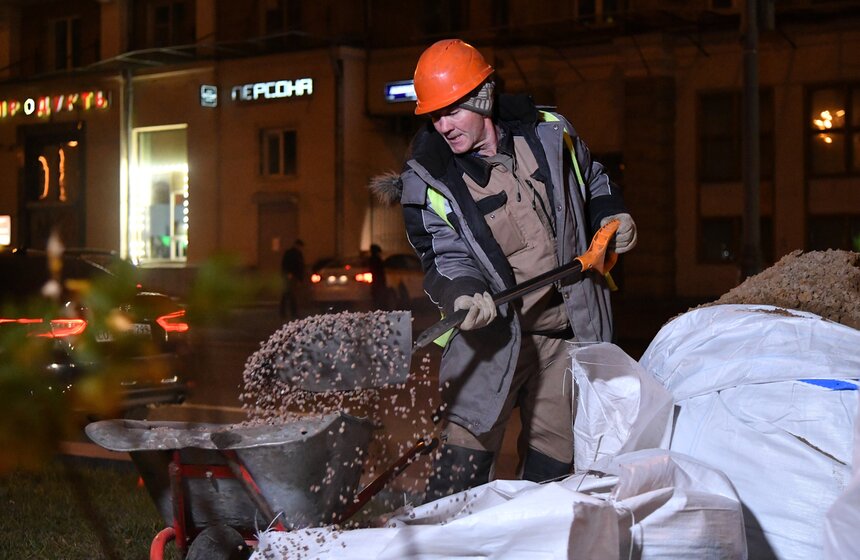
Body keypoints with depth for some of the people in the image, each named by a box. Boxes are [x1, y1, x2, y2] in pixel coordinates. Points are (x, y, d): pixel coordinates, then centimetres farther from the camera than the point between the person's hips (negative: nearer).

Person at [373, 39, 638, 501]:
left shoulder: (548, 134, -1)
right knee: (468, 446, -13)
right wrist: (463, 293, -31)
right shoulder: (427, 180, -9)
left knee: (555, 452, 11)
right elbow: (445, 256, -11)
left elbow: (592, 181, 20)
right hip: (493, 329, -3)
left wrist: (611, 216, 3)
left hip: (568, 328, 3)